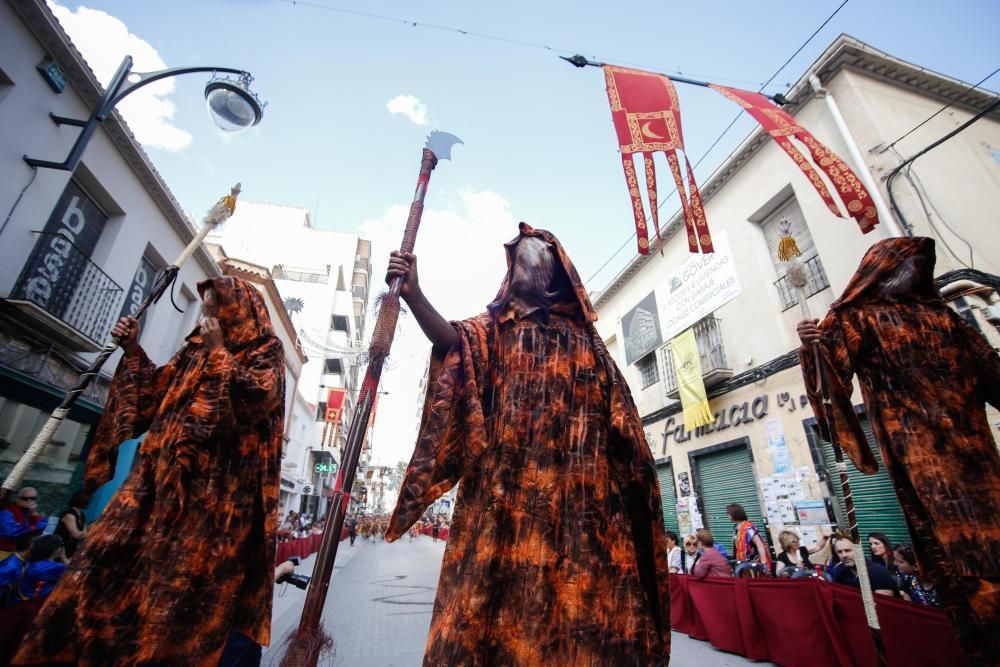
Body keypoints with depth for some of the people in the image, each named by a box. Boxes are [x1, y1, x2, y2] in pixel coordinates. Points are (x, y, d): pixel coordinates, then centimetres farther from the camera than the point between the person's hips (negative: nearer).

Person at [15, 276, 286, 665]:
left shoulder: (266, 350, 0)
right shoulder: (197, 347, 19)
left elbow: (258, 399, -16)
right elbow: (158, 392, 25)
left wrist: (219, 353, -11)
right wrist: (133, 351, 13)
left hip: (217, 483, -7)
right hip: (166, 471, 7)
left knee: (186, 574, -6)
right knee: (114, 552, 3)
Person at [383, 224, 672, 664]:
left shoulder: (582, 334, 18)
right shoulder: (497, 325, 14)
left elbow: (614, 403, 15)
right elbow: (454, 340, -7)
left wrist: (636, 462, 2)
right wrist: (413, 295, -25)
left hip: (575, 478, 2)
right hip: (509, 475, -1)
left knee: (578, 576, -1)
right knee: (502, 575, -5)